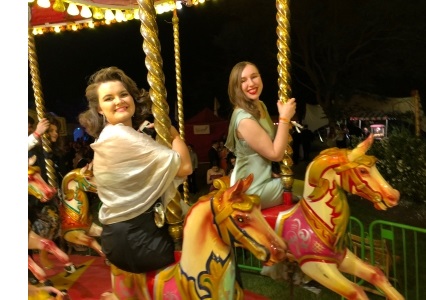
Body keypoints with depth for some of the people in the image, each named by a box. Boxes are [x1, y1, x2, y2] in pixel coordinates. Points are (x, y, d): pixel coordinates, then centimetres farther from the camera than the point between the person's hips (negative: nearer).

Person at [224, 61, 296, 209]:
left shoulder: (261, 106, 4)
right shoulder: (244, 118, -26)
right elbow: (276, 154, -23)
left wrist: (285, 122, 0)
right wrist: (285, 118, -21)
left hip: (264, 178, 9)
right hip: (255, 189, -9)